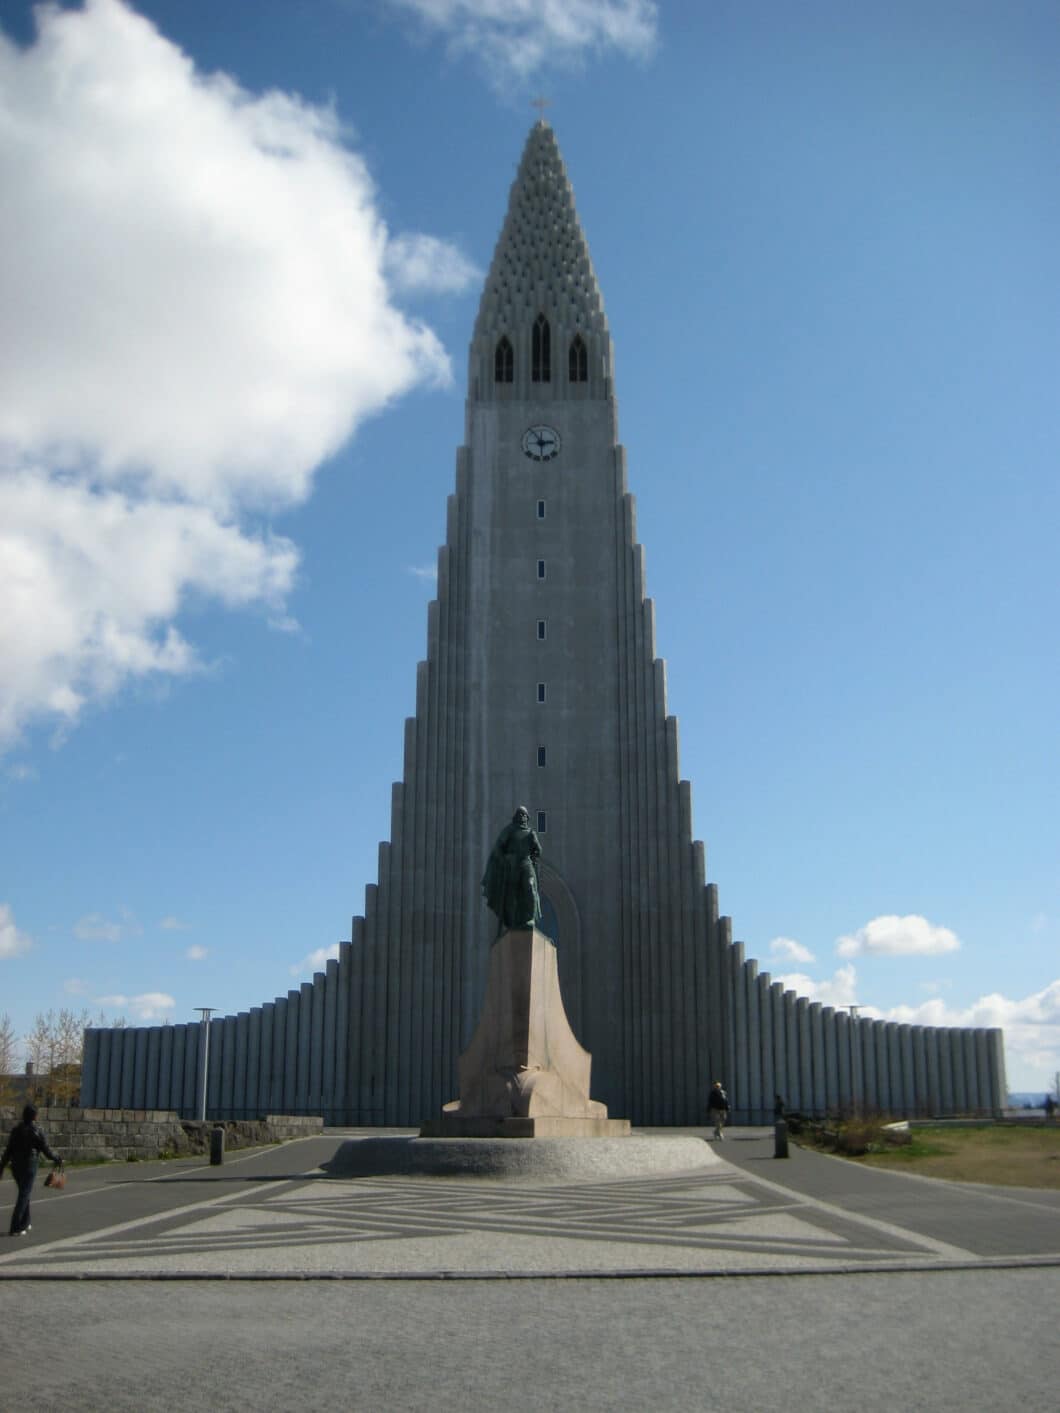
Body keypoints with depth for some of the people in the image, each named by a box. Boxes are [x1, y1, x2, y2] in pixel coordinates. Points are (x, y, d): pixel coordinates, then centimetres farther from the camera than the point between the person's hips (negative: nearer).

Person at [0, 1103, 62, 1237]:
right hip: (29, 1167, -5)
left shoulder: (16, 1129, 3)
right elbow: (46, 1151, -8)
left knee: (24, 1193, 21)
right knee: (23, 1196, 0)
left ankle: (24, 1224, 27)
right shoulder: (38, 1131, -11)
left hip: (16, 1166, 5)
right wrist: (58, 1159, 8)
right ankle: (15, 1228, -5)